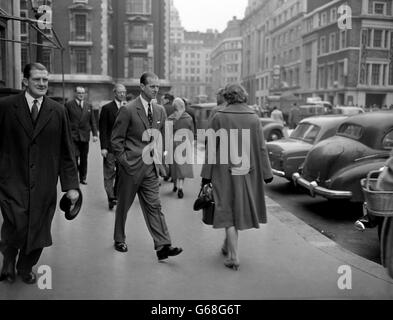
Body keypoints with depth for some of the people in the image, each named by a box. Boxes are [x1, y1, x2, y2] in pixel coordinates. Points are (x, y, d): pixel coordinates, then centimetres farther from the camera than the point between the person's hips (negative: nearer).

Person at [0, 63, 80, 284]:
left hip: (44, 185, 2)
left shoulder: (58, 111, 4)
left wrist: (71, 185, 0)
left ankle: (25, 268, 37)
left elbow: (67, 151, 4)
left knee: (38, 232, 8)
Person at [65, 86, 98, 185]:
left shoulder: (89, 106, 11)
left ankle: (83, 178, 20)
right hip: (73, 136, -3)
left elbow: (92, 121, 9)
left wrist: (95, 134, 1)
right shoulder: (68, 105, 0)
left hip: (85, 136, 3)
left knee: (84, 158, 9)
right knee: (75, 157, -10)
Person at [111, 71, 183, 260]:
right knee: (123, 205, 12)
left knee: (154, 207, 1)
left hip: (151, 167, 4)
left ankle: (162, 246, -1)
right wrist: (124, 161, -10)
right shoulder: (128, 110, -10)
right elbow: (116, 139, -7)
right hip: (131, 166, -4)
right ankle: (119, 240, 31)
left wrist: (159, 160, 11)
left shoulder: (160, 110, 8)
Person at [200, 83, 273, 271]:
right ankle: (228, 246, 36)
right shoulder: (253, 119, -1)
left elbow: (211, 148, -6)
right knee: (240, 208, 19)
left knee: (228, 211, 5)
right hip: (246, 171, 3)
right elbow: (261, 148, 0)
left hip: (224, 171, -3)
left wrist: (206, 174, -1)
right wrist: (267, 173, 7)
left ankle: (233, 256, 1)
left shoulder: (219, 118, -7)